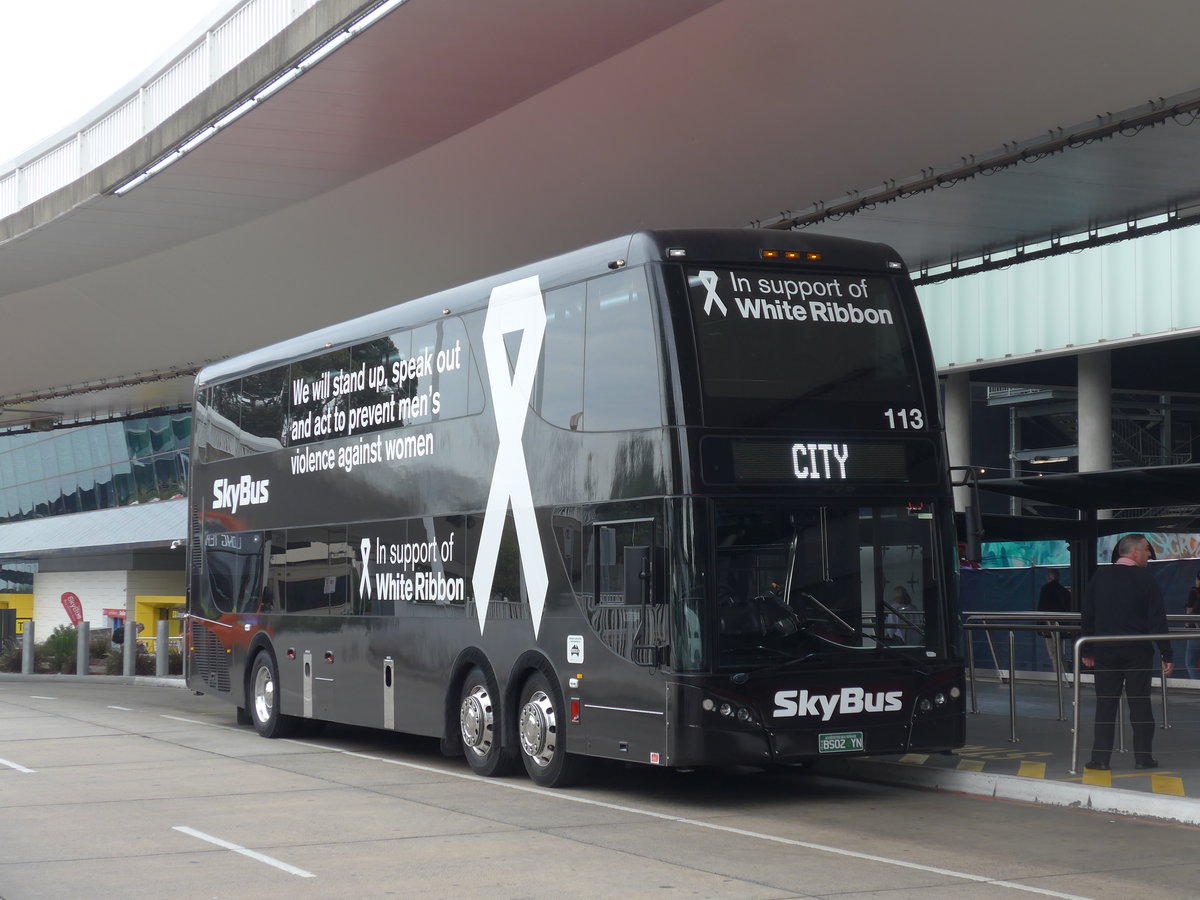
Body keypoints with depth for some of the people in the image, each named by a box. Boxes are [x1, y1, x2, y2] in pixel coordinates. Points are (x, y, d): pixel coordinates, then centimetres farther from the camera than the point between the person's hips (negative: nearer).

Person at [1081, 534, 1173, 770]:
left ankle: (1100, 757, 3)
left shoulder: (1100, 576, 2)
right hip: (1138, 651, -2)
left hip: (1105, 650, 2)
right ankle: (1143, 757, 6)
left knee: (1105, 704, 5)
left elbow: (1087, 615, 4)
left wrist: (1087, 651, 11)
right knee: (1140, 703, 5)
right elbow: (1158, 621, -7)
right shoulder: (1146, 580, -7)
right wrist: (1167, 656, -3)